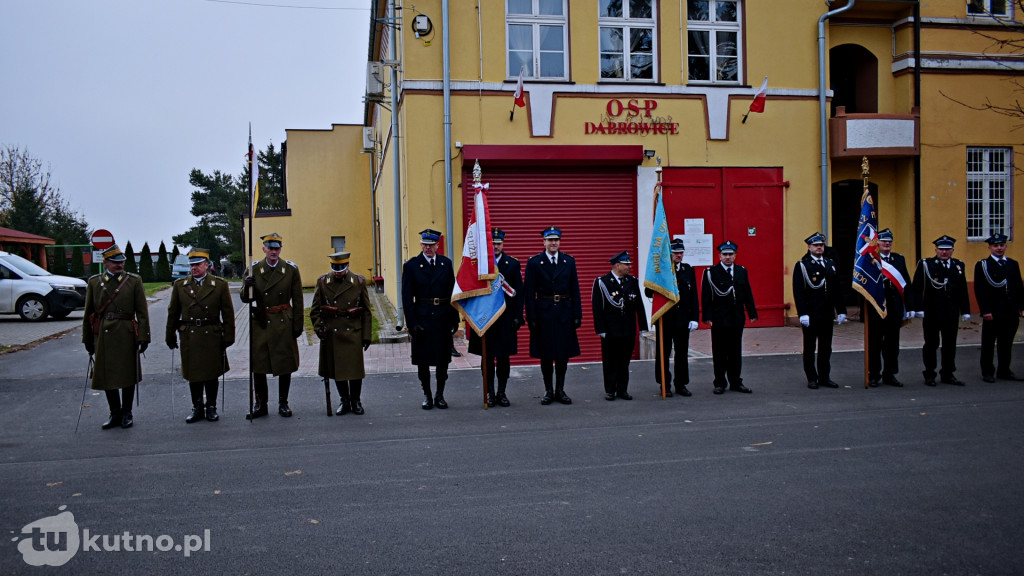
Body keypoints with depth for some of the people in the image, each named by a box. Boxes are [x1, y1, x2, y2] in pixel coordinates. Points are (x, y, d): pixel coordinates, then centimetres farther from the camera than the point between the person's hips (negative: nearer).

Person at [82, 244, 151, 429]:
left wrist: (143, 337, -7)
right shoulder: (94, 282, 7)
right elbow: (88, 313, 10)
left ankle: (126, 413, 19)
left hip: (126, 335, -2)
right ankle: (115, 413, 20)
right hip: (103, 335, 2)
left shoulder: (134, 281, 1)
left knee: (128, 374, 6)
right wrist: (88, 339, 9)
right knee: (107, 375, 7)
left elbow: (142, 312, -2)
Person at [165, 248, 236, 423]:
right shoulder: (180, 285, 6)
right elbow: (173, 312, 10)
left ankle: (211, 407, 19)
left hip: (212, 336, -2)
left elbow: (228, 313, 1)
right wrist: (170, 336, 9)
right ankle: (197, 408, 19)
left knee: (212, 374, 6)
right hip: (189, 336, 2)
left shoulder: (219, 284, 0)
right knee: (193, 374, 7)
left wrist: (228, 336, -3)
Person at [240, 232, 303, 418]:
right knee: (258, 364, 2)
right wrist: (247, 286, -19)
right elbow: (246, 299, 3)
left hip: (284, 323, -1)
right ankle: (261, 404, 14)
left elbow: (297, 300, 2)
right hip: (260, 323, 1)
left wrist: (298, 325, -2)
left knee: (285, 363, 4)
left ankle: (283, 403, 17)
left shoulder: (291, 269, 1)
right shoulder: (253, 269, 3)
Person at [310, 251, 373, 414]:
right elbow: (315, 310, 6)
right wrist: (319, 329, -7)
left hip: (353, 333, -1)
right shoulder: (322, 282, 1)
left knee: (355, 368, 3)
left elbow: (367, 311, 4)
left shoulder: (359, 281, 0)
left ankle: (355, 401, 20)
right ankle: (344, 401, 24)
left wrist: (367, 335, 1)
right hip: (331, 334, 1)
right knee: (337, 369, 8)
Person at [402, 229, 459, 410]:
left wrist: (454, 318, 2)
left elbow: (453, 292, 7)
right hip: (422, 318, -2)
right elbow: (407, 297, -4)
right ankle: (427, 395, 19)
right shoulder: (411, 266, -2)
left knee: (443, 358, 7)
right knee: (423, 360, 5)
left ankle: (440, 395, 20)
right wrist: (412, 323, -10)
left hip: (443, 318, 2)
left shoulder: (446, 263, 5)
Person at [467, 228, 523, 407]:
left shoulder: (513, 264, 5)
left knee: (504, 357, 6)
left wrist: (517, 317, -3)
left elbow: (519, 292, 4)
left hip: (506, 319, 1)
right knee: (487, 357, 4)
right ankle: (490, 393, 14)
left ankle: (501, 392, 16)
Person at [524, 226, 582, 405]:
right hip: (544, 314, -2)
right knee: (546, 355, 4)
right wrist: (531, 318, -8)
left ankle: (560, 390, 17)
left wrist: (577, 315, 0)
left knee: (564, 354, 6)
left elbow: (575, 290, 6)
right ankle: (548, 391, 16)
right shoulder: (534, 263, -1)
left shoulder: (569, 261, 7)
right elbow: (529, 293, -2)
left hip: (564, 313, 2)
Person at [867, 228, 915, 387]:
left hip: (895, 308, 4)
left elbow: (906, 284, 9)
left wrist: (909, 307, 5)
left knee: (892, 342, 10)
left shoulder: (899, 259, 10)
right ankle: (874, 375, 14)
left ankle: (889, 374, 20)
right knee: (875, 342, 4)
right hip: (876, 307, -4)